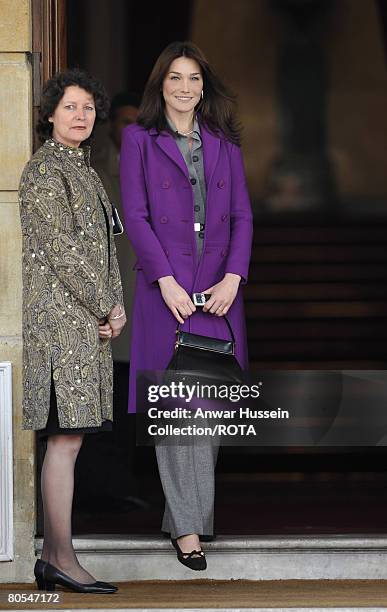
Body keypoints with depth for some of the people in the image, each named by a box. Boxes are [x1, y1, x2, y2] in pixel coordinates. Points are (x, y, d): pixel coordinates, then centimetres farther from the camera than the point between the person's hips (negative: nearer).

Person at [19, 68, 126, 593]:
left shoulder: (83, 167, 20)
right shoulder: (44, 169, -9)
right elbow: (60, 248, -15)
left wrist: (115, 305, 7)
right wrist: (105, 307, -10)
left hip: (88, 317, 9)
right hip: (60, 313, -9)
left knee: (68, 439, 7)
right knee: (66, 438, -10)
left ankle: (52, 559, 9)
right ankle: (62, 561, -8)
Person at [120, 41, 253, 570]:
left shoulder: (224, 145, 14)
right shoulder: (139, 139, 4)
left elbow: (242, 216, 9)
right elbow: (134, 215, -3)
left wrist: (233, 278, -6)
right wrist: (166, 280, -12)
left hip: (219, 288, 4)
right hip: (166, 286, -3)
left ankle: (193, 511, 12)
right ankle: (187, 525, -5)